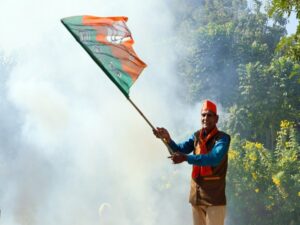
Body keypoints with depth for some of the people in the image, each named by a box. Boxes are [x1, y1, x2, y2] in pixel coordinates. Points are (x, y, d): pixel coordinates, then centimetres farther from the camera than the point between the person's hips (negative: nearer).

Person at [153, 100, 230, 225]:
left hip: (215, 197, -6)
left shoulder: (223, 138, -10)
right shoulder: (196, 136, 9)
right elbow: (180, 149, -4)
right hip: (196, 195, 6)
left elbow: (214, 158, -26)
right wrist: (168, 139, -24)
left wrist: (186, 158, -34)